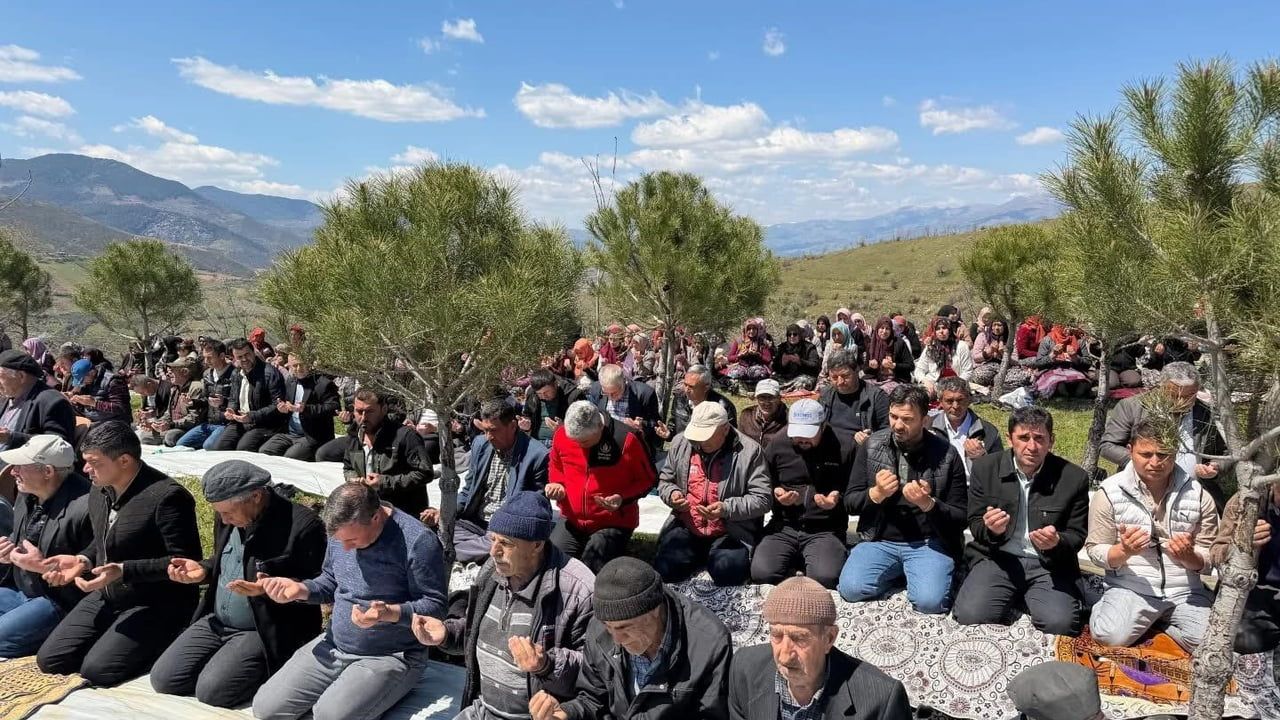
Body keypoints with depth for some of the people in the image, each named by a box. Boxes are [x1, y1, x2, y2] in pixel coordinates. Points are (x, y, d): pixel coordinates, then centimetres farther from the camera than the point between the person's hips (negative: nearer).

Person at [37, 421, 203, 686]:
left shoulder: (166, 496, -24)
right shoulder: (99, 490, 4)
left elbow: (185, 562, -23)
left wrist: (123, 570, -28)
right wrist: (83, 560, 0)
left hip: (156, 605, -9)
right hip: (106, 597, 9)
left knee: (97, 670, -19)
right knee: (49, 660, 2)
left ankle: (161, 643, 4)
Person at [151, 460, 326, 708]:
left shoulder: (302, 525, -23)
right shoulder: (228, 517, 2)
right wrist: (203, 570, -1)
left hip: (266, 631, -7)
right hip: (215, 622, 8)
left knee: (212, 690, -20)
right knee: (163, 679, -2)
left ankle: (270, 670, 5)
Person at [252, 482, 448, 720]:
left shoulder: (417, 541, -22)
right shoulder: (343, 528, 0)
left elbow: (436, 607, -18)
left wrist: (390, 613, -34)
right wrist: (300, 590, -5)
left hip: (391, 656, -7)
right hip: (333, 645, 7)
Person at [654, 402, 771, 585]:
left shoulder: (749, 451, -10)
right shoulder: (680, 443, 3)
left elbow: (762, 498, -10)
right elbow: (665, 481, 17)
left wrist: (727, 509, -23)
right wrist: (672, 494, -7)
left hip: (730, 533, -3)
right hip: (685, 529, 3)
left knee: (728, 573, -28)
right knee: (665, 568, -18)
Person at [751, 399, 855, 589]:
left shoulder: (845, 447, -4)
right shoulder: (777, 446, 4)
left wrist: (838, 498, -17)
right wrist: (776, 495, -5)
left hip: (825, 530, -2)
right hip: (783, 527, 2)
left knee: (826, 578, -29)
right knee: (762, 573, -22)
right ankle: (794, 560, 12)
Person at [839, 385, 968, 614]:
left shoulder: (946, 455, -6)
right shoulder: (872, 445, 0)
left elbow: (961, 517, -2)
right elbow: (850, 503, 3)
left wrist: (928, 504, -22)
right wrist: (876, 494, -19)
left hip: (929, 543, -2)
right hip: (879, 540, 2)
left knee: (930, 601, -27)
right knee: (851, 589, -21)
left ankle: (911, 573, 8)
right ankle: (897, 572, 10)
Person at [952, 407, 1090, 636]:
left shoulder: (1073, 478, -4)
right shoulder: (985, 467, -2)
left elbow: (1077, 535, 3)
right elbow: (975, 524, 4)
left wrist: (1057, 542, -23)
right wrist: (990, 529, -22)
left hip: (1048, 564, 0)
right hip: (997, 558, 0)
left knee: (1060, 623, -26)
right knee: (971, 615, -22)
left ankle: (1026, 599, 8)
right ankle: (1015, 599, 10)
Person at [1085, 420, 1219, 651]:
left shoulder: (1198, 495, 2)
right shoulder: (1109, 493, -5)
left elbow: (1209, 560, 7)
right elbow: (1096, 550, -1)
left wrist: (1189, 556, -17)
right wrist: (1124, 551, -23)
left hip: (1184, 589, 3)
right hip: (1131, 587, -3)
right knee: (1112, 636, -27)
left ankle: (1164, 619, 10)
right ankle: (1107, 608, 9)